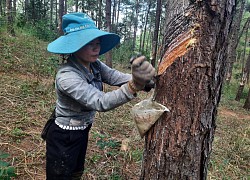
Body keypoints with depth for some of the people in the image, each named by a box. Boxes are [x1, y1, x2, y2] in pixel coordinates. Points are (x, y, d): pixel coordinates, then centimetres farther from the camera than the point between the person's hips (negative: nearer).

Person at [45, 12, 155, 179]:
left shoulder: (94, 65, -7)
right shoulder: (66, 76, -32)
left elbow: (117, 77, -13)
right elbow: (101, 102, -40)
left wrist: (141, 77, -33)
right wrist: (134, 85, -55)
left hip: (82, 132, 8)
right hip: (64, 138, -7)